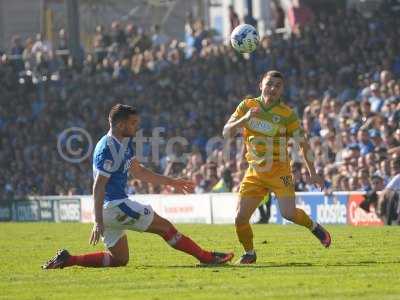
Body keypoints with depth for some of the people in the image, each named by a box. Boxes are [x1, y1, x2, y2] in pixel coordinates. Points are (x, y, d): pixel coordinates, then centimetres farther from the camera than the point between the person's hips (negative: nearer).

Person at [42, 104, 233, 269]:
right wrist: (98, 222, -24)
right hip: (114, 206, -10)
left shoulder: (124, 143, 14)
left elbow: (138, 172, 25)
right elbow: (98, 187, -20)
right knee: (164, 226, -3)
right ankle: (206, 257, 1)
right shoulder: (108, 148, -17)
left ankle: (67, 260, 8)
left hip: (114, 207, 10)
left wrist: (171, 182, 25)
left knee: (119, 259, 14)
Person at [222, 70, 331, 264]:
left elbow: (303, 144, 1)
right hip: (254, 173, 3)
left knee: (288, 213, -19)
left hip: (279, 172, -3)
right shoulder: (247, 106, 1)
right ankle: (249, 253, 18)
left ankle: (313, 226, 12)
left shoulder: (287, 114, -6)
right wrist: (245, 119, -21)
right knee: (240, 218, -6)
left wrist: (312, 173, -1)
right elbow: (226, 133, -4)